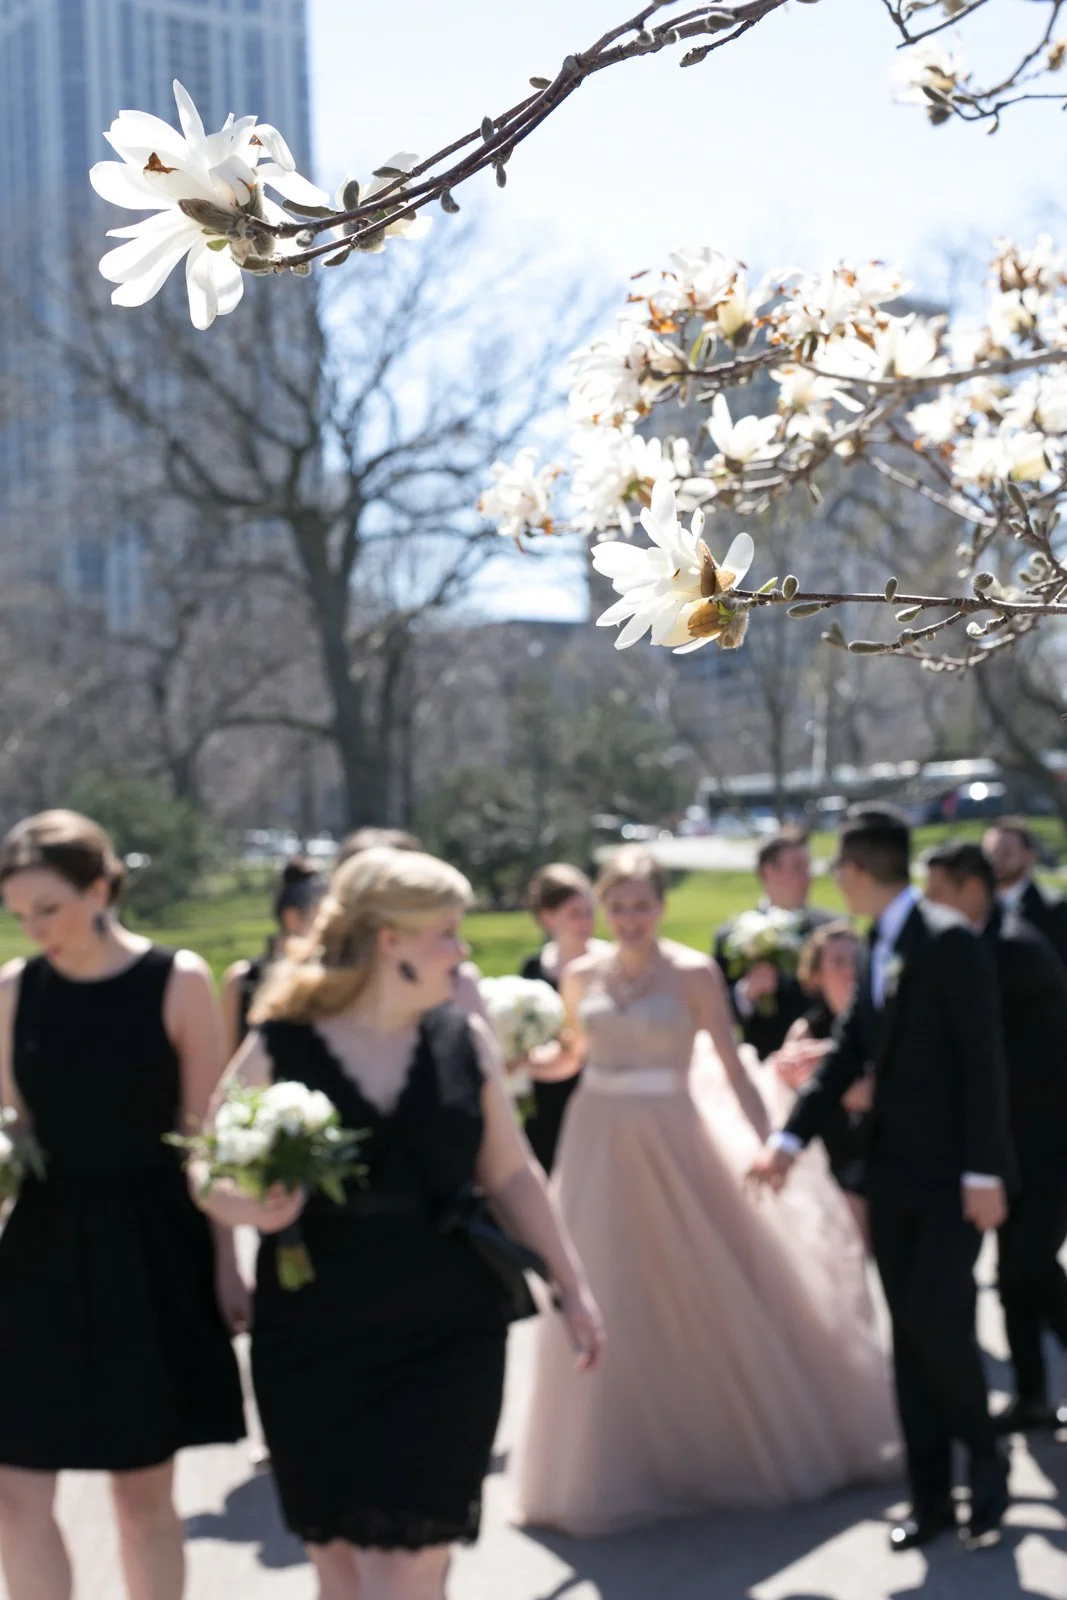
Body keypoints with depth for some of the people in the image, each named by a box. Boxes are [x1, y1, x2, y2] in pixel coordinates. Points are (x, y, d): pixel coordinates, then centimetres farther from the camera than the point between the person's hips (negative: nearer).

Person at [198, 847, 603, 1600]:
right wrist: (251, 1207, -22)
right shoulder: (279, 1048, -7)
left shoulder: (464, 1038, 1)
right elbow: (213, 1174, 0)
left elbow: (512, 1174, 9)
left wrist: (572, 1286, 11)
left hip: (444, 1342, 1)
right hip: (313, 1346, 0)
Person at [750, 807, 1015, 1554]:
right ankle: (931, 1497, 16)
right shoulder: (880, 948, 11)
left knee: (938, 1319, -11)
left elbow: (983, 1061, -17)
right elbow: (848, 1054, 9)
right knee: (910, 1335, 8)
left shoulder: (949, 940, -14)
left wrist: (983, 1172, -19)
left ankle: (985, 1459, 14)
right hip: (894, 1172, 8)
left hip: (951, 1175, -8)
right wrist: (790, 1139, 0)